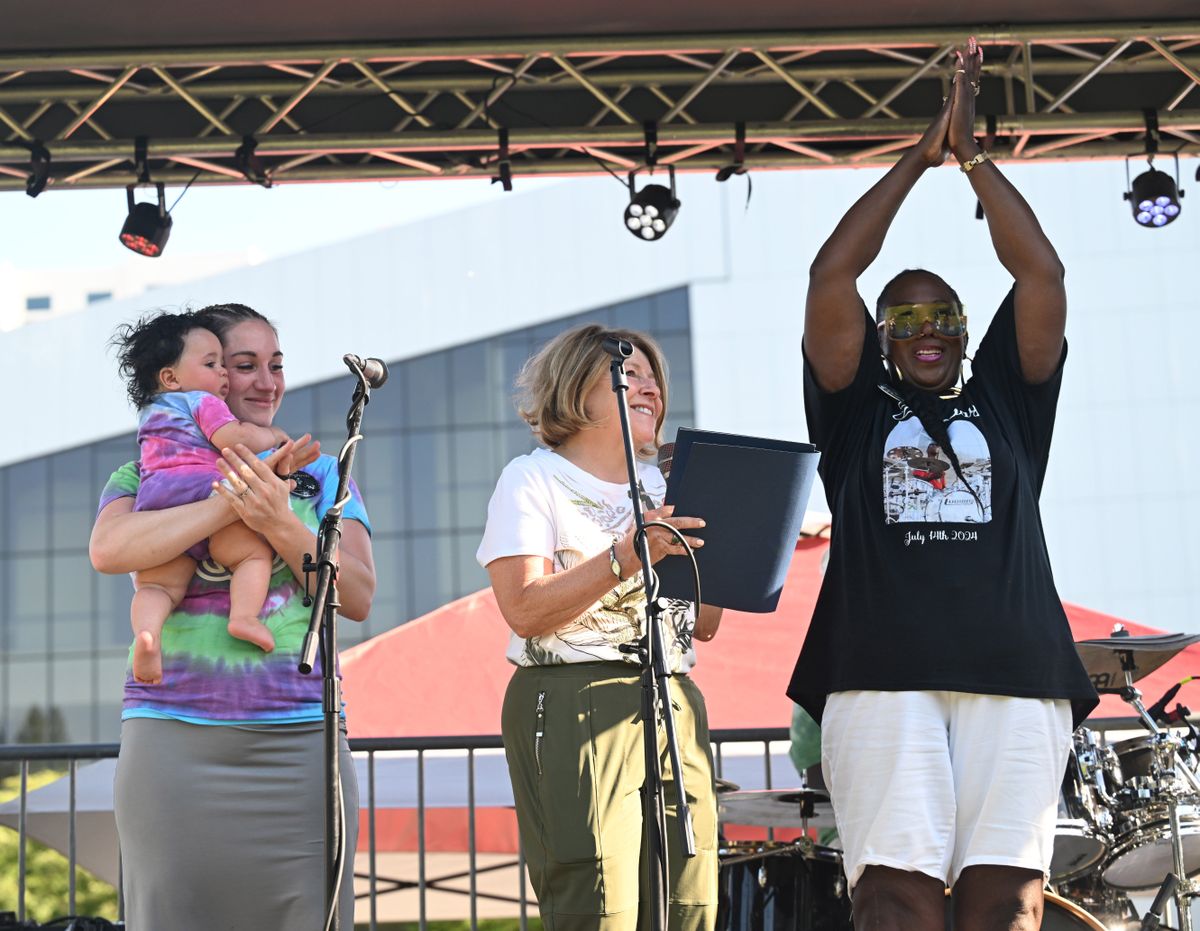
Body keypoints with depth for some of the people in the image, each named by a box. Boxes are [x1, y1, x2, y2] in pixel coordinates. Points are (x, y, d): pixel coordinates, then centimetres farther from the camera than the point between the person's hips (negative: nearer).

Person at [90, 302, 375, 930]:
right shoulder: (143, 475, 10)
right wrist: (234, 501, -17)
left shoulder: (319, 475, 13)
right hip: (173, 736, -1)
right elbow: (109, 550, -12)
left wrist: (278, 522, -13)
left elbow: (358, 596, 3)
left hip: (296, 738, 1)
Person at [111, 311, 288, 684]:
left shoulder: (149, 413, 36)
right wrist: (272, 436, 13)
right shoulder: (203, 402, 10)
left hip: (153, 502, 6)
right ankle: (244, 615, -21)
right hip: (202, 490, -6)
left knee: (156, 585, -5)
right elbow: (234, 438, -6)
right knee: (255, 553, 3)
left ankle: (146, 630, -34)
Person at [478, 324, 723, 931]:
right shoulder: (533, 478, 5)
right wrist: (626, 557, -19)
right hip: (574, 705, -6)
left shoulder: (661, 488, 22)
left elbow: (703, 625, 19)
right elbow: (524, 609, -11)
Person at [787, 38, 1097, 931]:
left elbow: (1042, 272, 15)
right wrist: (922, 153, 15)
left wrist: (973, 154, 16)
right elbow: (831, 276, 11)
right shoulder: (859, 405, 21)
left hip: (1014, 673, 2)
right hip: (881, 676, -1)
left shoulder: (1005, 396, 25)